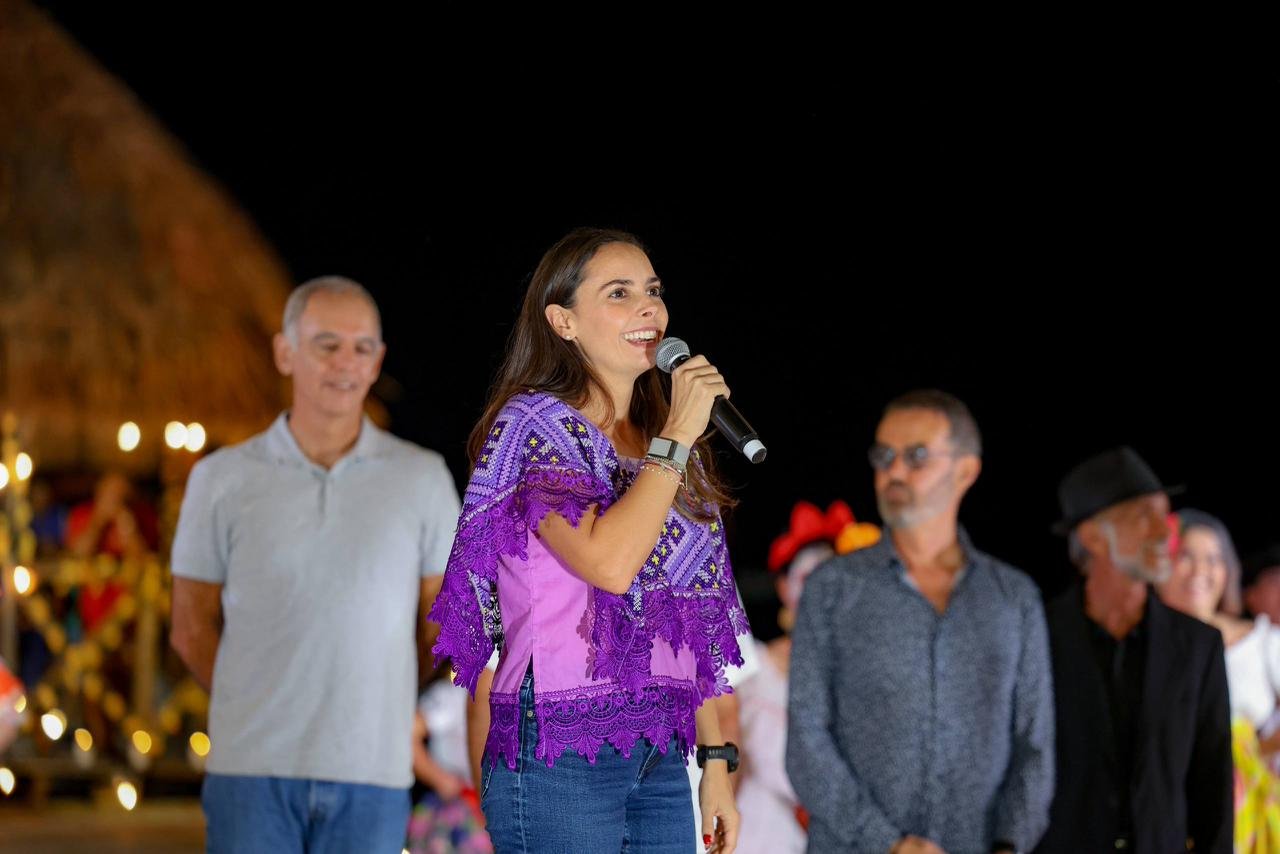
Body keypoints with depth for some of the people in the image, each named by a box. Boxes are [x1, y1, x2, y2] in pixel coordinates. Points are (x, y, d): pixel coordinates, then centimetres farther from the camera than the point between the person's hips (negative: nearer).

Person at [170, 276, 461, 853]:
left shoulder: (422, 477, 7)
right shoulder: (222, 479, 5)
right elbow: (193, 628, 11)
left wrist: (369, 709, 10)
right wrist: (259, 708, 8)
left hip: (373, 770, 1)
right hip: (253, 768, -1)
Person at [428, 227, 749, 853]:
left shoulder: (669, 445, 16)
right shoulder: (533, 423, -6)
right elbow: (610, 561, -22)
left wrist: (715, 760, 12)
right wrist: (677, 438, -13)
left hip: (659, 754, 7)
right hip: (562, 750, -7)